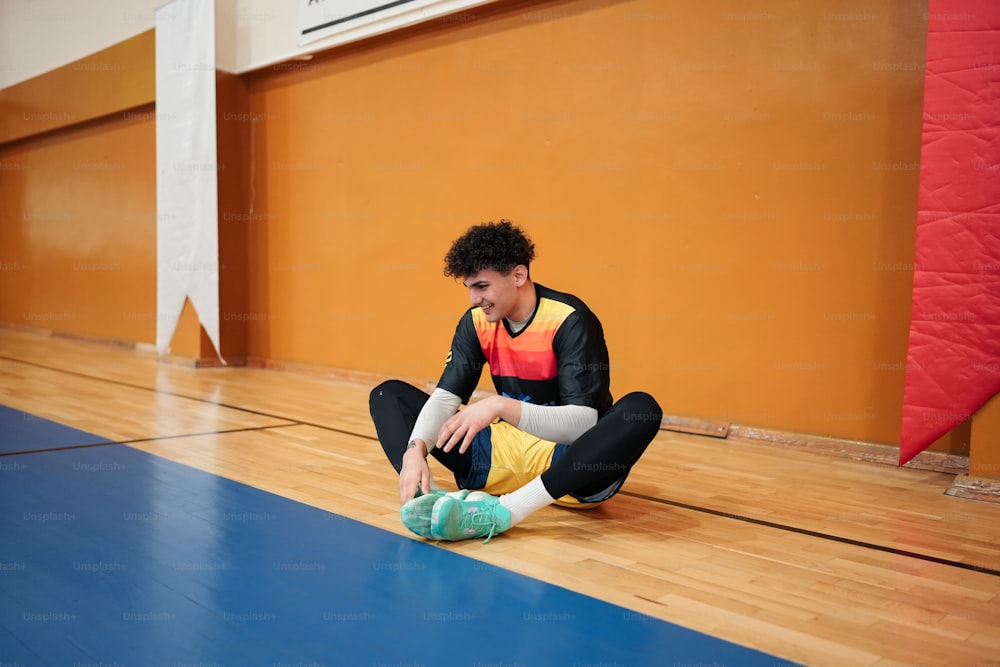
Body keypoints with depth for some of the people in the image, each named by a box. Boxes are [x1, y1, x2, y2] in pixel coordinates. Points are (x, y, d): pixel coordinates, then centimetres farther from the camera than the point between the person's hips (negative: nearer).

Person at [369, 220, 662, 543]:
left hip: (570, 465, -5)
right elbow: (445, 397, -5)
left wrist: (500, 406, -37)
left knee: (642, 408, -36)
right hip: (502, 455, 5)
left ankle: (503, 511, -41)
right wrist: (415, 449, -25)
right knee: (388, 394, 1)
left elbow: (583, 422, -25)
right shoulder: (477, 322, -1)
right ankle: (428, 498, -28)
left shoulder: (570, 320, -17)